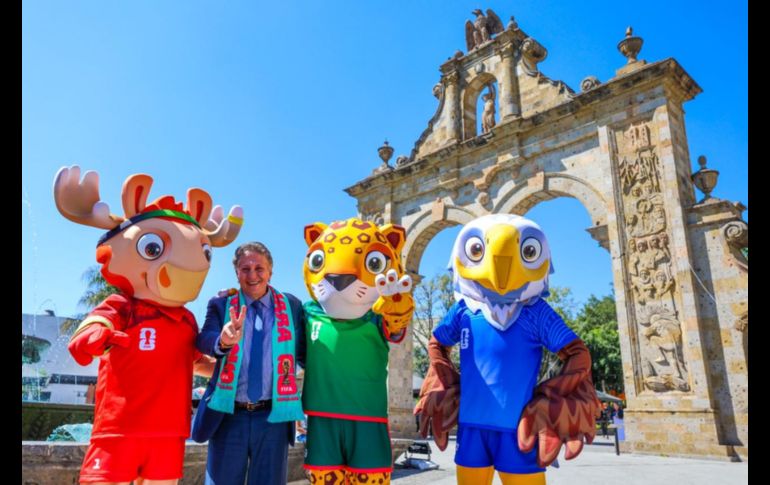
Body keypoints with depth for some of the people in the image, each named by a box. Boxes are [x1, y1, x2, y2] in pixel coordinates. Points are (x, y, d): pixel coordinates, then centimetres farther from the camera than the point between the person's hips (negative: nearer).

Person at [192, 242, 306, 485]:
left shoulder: (292, 306, 3)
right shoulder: (220, 304, 2)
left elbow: (304, 353, 5)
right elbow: (204, 341, -14)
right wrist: (223, 340, -36)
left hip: (274, 417, 1)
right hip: (228, 416, 0)